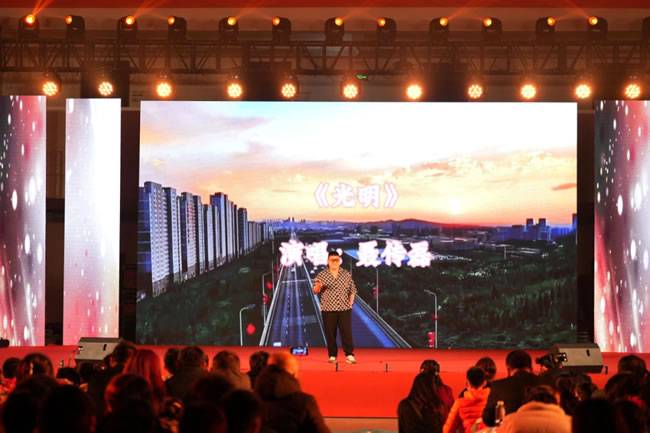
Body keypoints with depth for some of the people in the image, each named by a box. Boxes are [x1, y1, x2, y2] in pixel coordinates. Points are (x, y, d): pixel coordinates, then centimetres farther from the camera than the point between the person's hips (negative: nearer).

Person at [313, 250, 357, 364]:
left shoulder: (347, 274, 7)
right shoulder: (321, 275, 3)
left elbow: (352, 289, 14)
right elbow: (315, 291, 2)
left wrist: (351, 301, 1)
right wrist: (318, 286, -21)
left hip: (344, 308, 0)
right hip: (328, 309, 0)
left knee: (347, 331, -5)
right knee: (330, 333, 1)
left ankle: (349, 355, -3)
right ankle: (332, 356, 9)